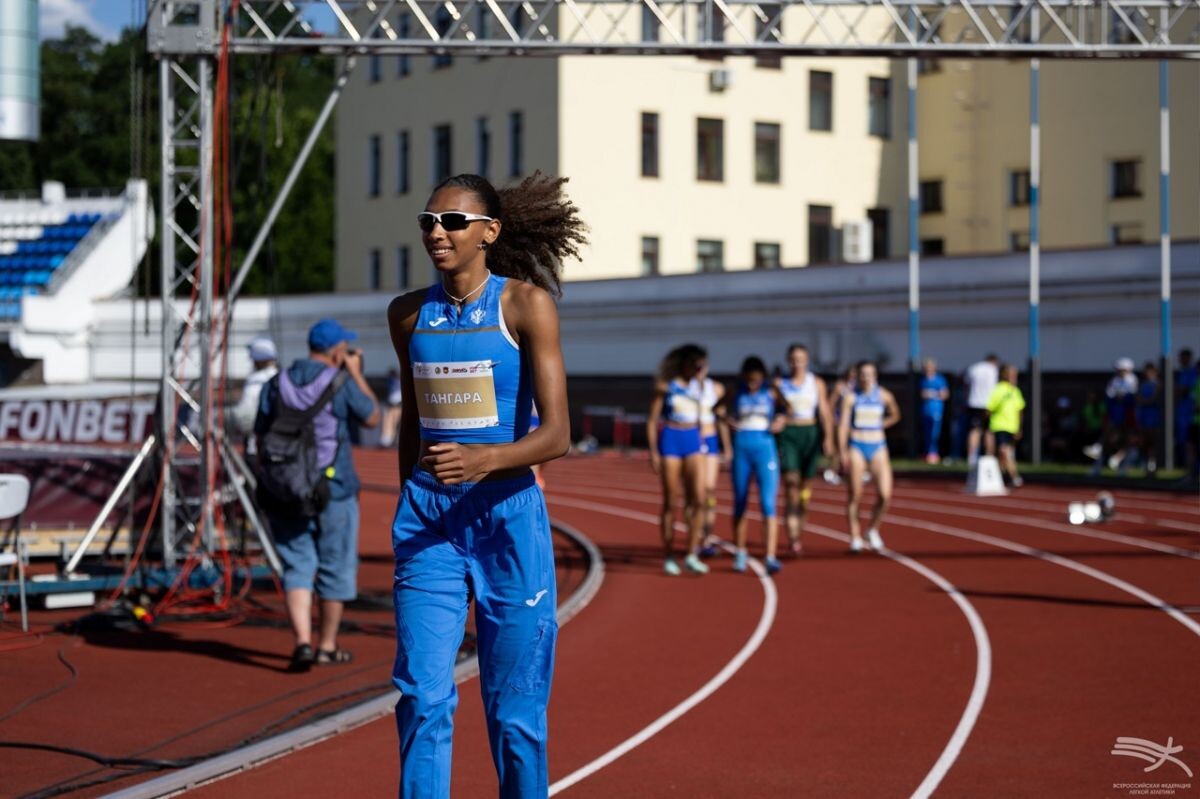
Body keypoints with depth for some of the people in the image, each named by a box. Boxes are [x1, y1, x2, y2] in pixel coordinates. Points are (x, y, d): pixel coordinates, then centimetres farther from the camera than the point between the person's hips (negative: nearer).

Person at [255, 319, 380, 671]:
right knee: (334, 568, 10)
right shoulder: (341, 384, -9)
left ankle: (303, 641, -13)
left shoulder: (275, 385, 3)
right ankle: (327, 646, 18)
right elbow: (372, 418, 5)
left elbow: (261, 439, 6)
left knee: (297, 566, 4)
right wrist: (356, 374, 11)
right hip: (333, 490, -3)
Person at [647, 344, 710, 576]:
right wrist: (653, 451, -9)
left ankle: (692, 555, -2)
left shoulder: (698, 386, 9)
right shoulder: (665, 386, -5)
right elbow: (652, 419, -4)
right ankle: (668, 557, 10)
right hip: (670, 441, -4)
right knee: (671, 503, 1)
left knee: (698, 499, -8)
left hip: (693, 440, 4)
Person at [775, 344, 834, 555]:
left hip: (810, 434, 2)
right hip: (787, 435, -2)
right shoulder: (779, 383, 5)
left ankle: (799, 533, 19)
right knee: (791, 482, -16)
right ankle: (793, 537, -21)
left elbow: (824, 412, 3)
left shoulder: (817, 383, 7)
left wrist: (828, 437, -8)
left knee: (806, 488, 5)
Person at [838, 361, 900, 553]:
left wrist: (880, 425, 9)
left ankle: (873, 529, 13)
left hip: (878, 447, 2)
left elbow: (895, 415, 23)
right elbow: (843, 424, -6)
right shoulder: (851, 397, -3)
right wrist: (843, 451, -14)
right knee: (855, 496, 0)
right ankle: (855, 536, 11)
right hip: (856, 447, -2)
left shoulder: (884, 396, 4)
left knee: (884, 495, -10)